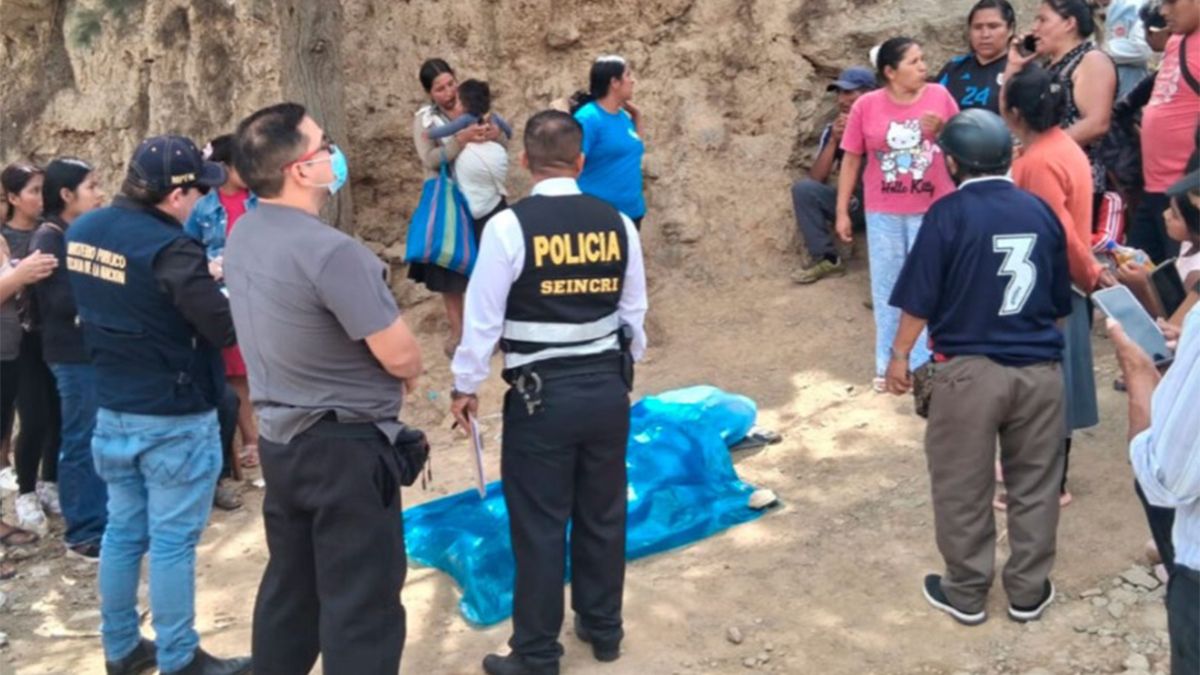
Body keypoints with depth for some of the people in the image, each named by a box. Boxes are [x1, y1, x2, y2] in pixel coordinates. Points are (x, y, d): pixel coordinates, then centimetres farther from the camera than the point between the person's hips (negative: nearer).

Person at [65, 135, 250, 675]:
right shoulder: (168, 248, -24)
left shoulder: (83, 231, 2)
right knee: (172, 542, 3)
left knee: (124, 530, 17)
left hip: (113, 410, 8)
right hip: (174, 419, -8)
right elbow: (227, 328, -22)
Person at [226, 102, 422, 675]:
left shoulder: (244, 236, 2)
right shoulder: (330, 250, -24)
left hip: (281, 438, 9)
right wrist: (406, 374, 3)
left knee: (290, 586, 21)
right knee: (362, 602, 2)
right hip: (346, 447, -8)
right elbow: (401, 357, -21)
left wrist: (389, 371, 10)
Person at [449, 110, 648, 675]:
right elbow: (634, 310, 9)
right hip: (607, 387, 5)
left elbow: (484, 316, -10)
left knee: (539, 525, 6)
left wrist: (465, 386, 3)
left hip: (541, 394, -4)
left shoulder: (509, 225, -13)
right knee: (603, 516, 18)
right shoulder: (616, 222, 0)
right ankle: (603, 629, 35)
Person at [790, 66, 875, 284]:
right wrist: (833, 140, -16)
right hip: (853, 201, 5)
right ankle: (827, 259, -9)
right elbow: (816, 180, -5)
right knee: (803, 189, -16)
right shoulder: (833, 130, 1)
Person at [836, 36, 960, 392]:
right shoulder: (867, 105, -6)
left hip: (931, 209, 0)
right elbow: (851, 160, 0)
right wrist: (842, 211, -1)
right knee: (887, 286, 10)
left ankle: (923, 363, 20)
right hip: (883, 211, 0)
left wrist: (941, 130, -14)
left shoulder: (939, 95, -3)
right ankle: (887, 364, 24)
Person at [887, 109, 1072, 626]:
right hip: (1039, 368, 4)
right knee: (1034, 483, 15)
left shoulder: (948, 214, -10)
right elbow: (1060, 301, 12)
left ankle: (966, 594, 21)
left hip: (969, 369, -4)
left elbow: (920, 299, -9)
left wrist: (900, 355, 4)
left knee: (963, 488, 10)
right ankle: (1029, 592, 26)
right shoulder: (1041, 211, 4)